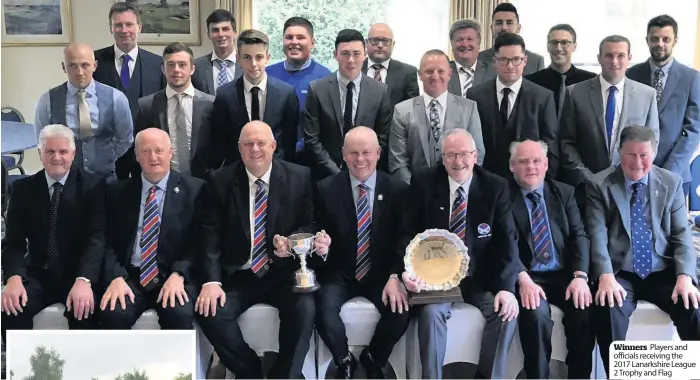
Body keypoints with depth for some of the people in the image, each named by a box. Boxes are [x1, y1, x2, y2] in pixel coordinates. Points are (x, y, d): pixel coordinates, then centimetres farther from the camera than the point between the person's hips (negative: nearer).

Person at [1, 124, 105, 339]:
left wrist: (84, 280, -30)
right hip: (38, 275, 2)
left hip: (79, 275, -2)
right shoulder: (23, 188, 4)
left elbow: (97, 237, -13)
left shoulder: (93, 185, -4)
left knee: (84, 308, -32)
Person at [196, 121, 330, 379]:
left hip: (283, 273, -1)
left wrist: (291, 242, -18)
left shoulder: (299, 177, 0)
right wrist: (211, 281, -17)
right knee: (210, 311, -23)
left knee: (305, 308, -28)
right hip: (236, 275, 1)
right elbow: (211, 233, -4)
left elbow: (310, 224, 6)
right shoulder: (220, 180, 0)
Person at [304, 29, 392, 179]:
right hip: (327, 177, -1)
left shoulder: (380, 91, -3)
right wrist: (336, 173, -13)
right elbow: (312, 140, -7)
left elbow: (382, 139, -1)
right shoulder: (317, 90, -6)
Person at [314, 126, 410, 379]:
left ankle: (373, 360, 9)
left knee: (400, 311, -25)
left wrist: (395, 276, -17)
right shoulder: (326, 189, -4)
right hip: (339, 275, 0)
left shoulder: (397, 189, -3)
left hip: (381, 275, 1)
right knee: (324, 310, -29)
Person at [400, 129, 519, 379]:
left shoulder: (496, 187, -3)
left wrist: (506, 287, -20)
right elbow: (408, 234, -3)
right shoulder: (423, 184, -5)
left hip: (480, 276, 1)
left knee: (506, 311, -22)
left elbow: (507, 241, -6)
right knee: (432, 311, -29)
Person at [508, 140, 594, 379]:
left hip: (565, 275, 3)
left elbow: (579, 235, 4)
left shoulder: (564, 192, 13)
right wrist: (523, 278, -23)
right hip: (527, 277, -3)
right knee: (536, 313, -32)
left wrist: (580, 275, -12)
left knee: (585, 309, -25)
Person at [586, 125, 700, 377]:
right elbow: (597, 236, -8)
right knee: (607, 310, -31)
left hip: (663, 273, 2)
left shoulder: (672, 183, 8)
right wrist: (605, 276, -24)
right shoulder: (599, 185, 1)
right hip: (620, 274, -2)